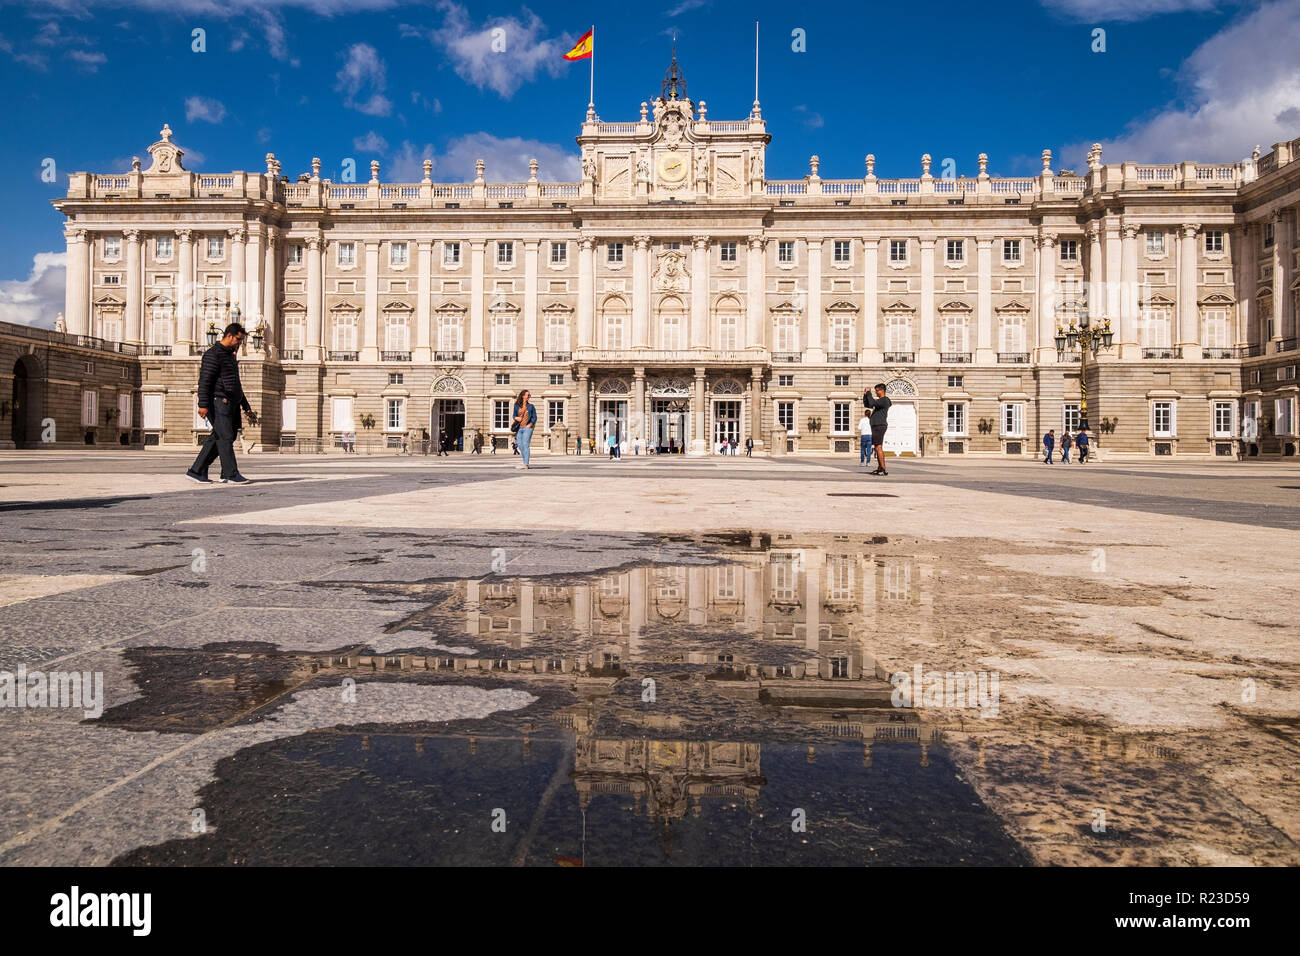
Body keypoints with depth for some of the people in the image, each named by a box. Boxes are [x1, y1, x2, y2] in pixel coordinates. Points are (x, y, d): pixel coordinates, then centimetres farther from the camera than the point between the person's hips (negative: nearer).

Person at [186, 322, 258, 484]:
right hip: (219, 402, -9)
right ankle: (231, 475, -14)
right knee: (225, 437, -12)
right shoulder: (213, 354, -5)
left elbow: (236, 385, 30)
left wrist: (247, 408, 27)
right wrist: (203, 405, -22)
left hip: (231, 404, 9)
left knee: (216, 439, 8)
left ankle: (196, 471, 13)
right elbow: (205, 381, -13)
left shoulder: (231, 356, 24)